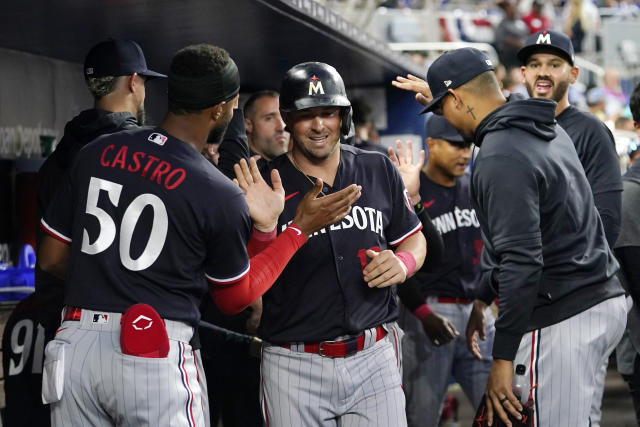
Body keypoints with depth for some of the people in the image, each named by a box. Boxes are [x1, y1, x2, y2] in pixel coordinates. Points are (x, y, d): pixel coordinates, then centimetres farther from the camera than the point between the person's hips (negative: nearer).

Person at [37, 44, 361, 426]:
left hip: (74, 346, 4)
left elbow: (51, 259, 10)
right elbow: (235, 298, 7)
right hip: (155, 356, -4)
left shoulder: (97, 154, 4)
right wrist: (302, 227, 11)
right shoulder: (222, 195, -8)